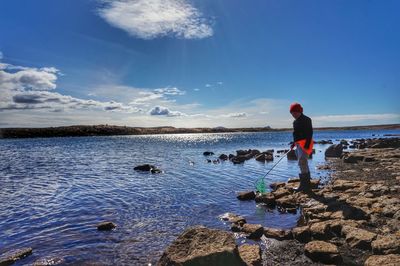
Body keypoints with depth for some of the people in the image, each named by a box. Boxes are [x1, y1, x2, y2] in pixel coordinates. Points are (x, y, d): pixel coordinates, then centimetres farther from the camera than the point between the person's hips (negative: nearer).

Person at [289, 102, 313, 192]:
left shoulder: (306, 120, -10)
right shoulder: (296, 121, 16)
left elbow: (309, 133, -17)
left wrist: (307, 145, -24)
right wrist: (294, 143, 21)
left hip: (304, 144, -10)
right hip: (298, 144, 10)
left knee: (302, 164, -12)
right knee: (304, 164, 15)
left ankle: (304, 186, -8)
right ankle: (306, 184, 25)